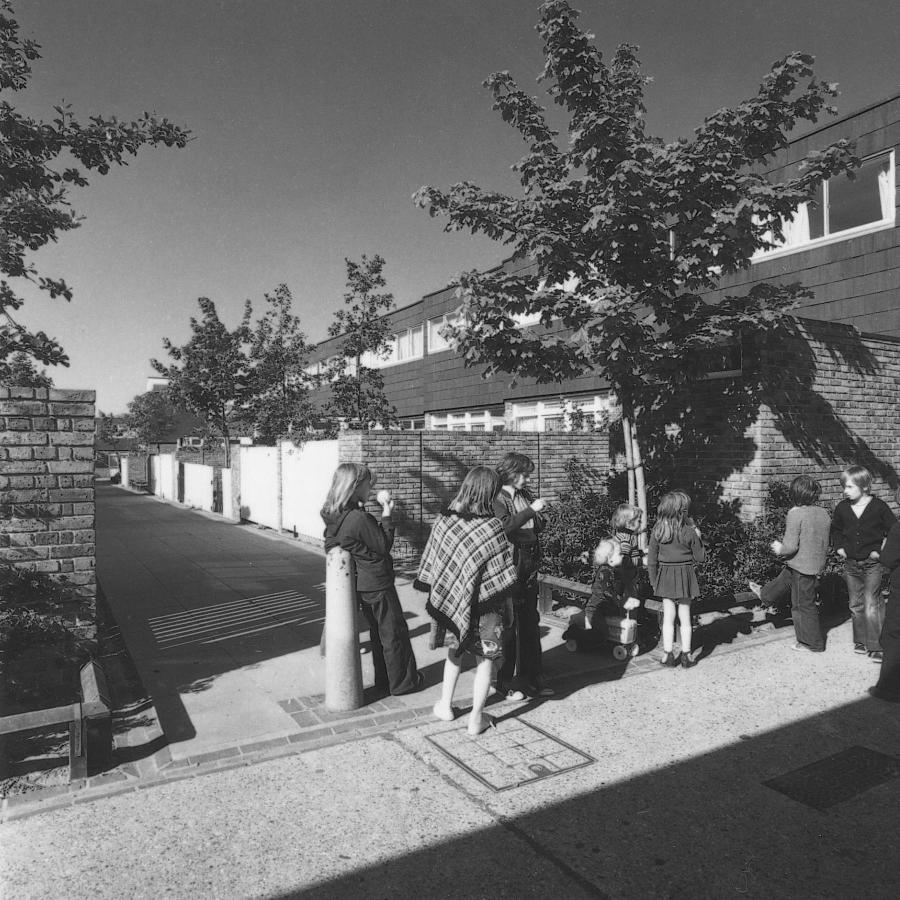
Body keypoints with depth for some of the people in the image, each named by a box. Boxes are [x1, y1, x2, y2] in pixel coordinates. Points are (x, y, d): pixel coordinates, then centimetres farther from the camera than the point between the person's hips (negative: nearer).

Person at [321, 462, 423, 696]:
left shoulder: (334, 517, -1)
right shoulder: (359, 518, -27)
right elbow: (384, 546, -17)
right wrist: (387, 516, -10)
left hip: (360, 583, 9)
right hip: (377, 584, -8)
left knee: (378, 632, 22)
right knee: (394, 633, 8)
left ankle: (384, 679, 33)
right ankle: (402, 681, 22)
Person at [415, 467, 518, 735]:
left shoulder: (444, 522, -8)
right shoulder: (492, 527, -17)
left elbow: (431, 570, -2)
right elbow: (504, 579, -12)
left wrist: (441, 600, 11)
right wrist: (509, 608, 1)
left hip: (453, 602, 3)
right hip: (486, 606, -3)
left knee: (455, 650, 24)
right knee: (485, 659, 12)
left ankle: (445, 705, 32)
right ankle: (476, 718, 18)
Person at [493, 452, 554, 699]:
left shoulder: (525, 496, 12)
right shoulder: (496, 498, -9)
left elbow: (538, 528, 18)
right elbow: (504, 526, -26)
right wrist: (532, 510, -22)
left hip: (529, 568, 7)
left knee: (530, 623, 12)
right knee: (507, 625, 1)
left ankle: (532, 676, 23)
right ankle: (504, 680, 14)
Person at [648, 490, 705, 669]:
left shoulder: (657, 531, -6)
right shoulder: (689, 532, -13)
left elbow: (651, 560, -2)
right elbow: (700, 557, -3)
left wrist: (653, 581, 9)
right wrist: (697, 537, 8)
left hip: (665, 577, 2)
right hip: (684, 576, -1)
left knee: (668, 618, 10)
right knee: (685, 618, 10)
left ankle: (668, 655, 15)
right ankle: (686, 656, 18)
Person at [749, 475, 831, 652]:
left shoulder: (795, 514, -23)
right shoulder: (824, 514, -1)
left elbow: (791, 546, -25)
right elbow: (825, 544, 10)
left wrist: (780, 549, -4)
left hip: (801, 566, -8)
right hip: (817, 563, 8)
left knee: (804, 604, 8)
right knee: (784, 578, 32)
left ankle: (813, 642, 22)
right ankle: (766, 593, 59)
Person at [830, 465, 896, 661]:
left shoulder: (879, 507, -11)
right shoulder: (842, 508, 1)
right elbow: (835, 529, 18)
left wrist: (881, 551, -10)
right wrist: (839, 547, 5)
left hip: (872, 563, -4)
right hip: (851, 563, 4)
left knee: (871, 606, -9)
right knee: (856, 605, 12)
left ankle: (877, 647, 1)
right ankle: (861, 641, 26)